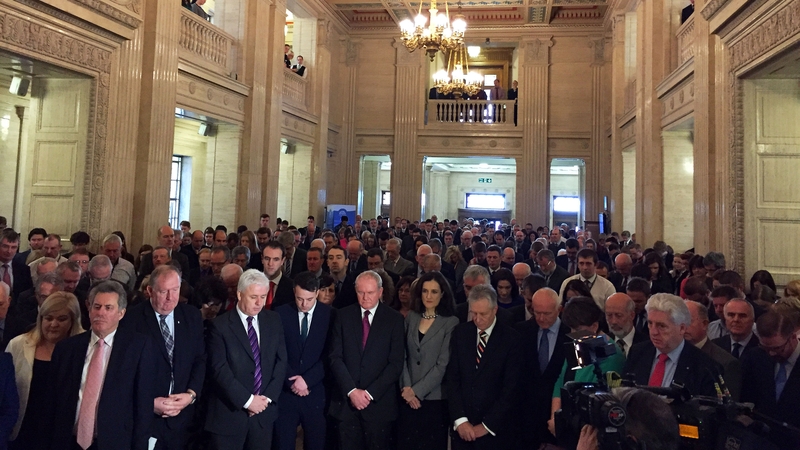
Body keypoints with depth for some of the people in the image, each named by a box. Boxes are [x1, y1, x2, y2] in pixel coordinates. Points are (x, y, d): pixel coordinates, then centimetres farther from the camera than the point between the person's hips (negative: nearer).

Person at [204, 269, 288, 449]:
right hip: (229, 413, -3)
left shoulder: (273, 320, 4)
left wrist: (268, 397, -6)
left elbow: (281, 360, 3)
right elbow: (219, 369, -13)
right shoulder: (220, 326, -8)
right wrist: (247, 400, -15)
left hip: (264, 411, 3)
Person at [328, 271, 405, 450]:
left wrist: (370, 393, -11)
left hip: (379, 402, -1)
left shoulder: (394, 319, -2)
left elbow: (396, 363, -5)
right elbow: (335, 357, -1)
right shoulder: (344, 315, 3)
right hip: (346, 400, 1)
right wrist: (351, 390, -11)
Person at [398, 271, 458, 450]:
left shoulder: (451, 322, -7)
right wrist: (406, 388, -7)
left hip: (434, 398, -3)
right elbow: (403, 356, 4)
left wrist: (417, 390, -11)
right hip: (408, 397, 3)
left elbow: (443, 364, -11)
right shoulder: (411, 317, 5)